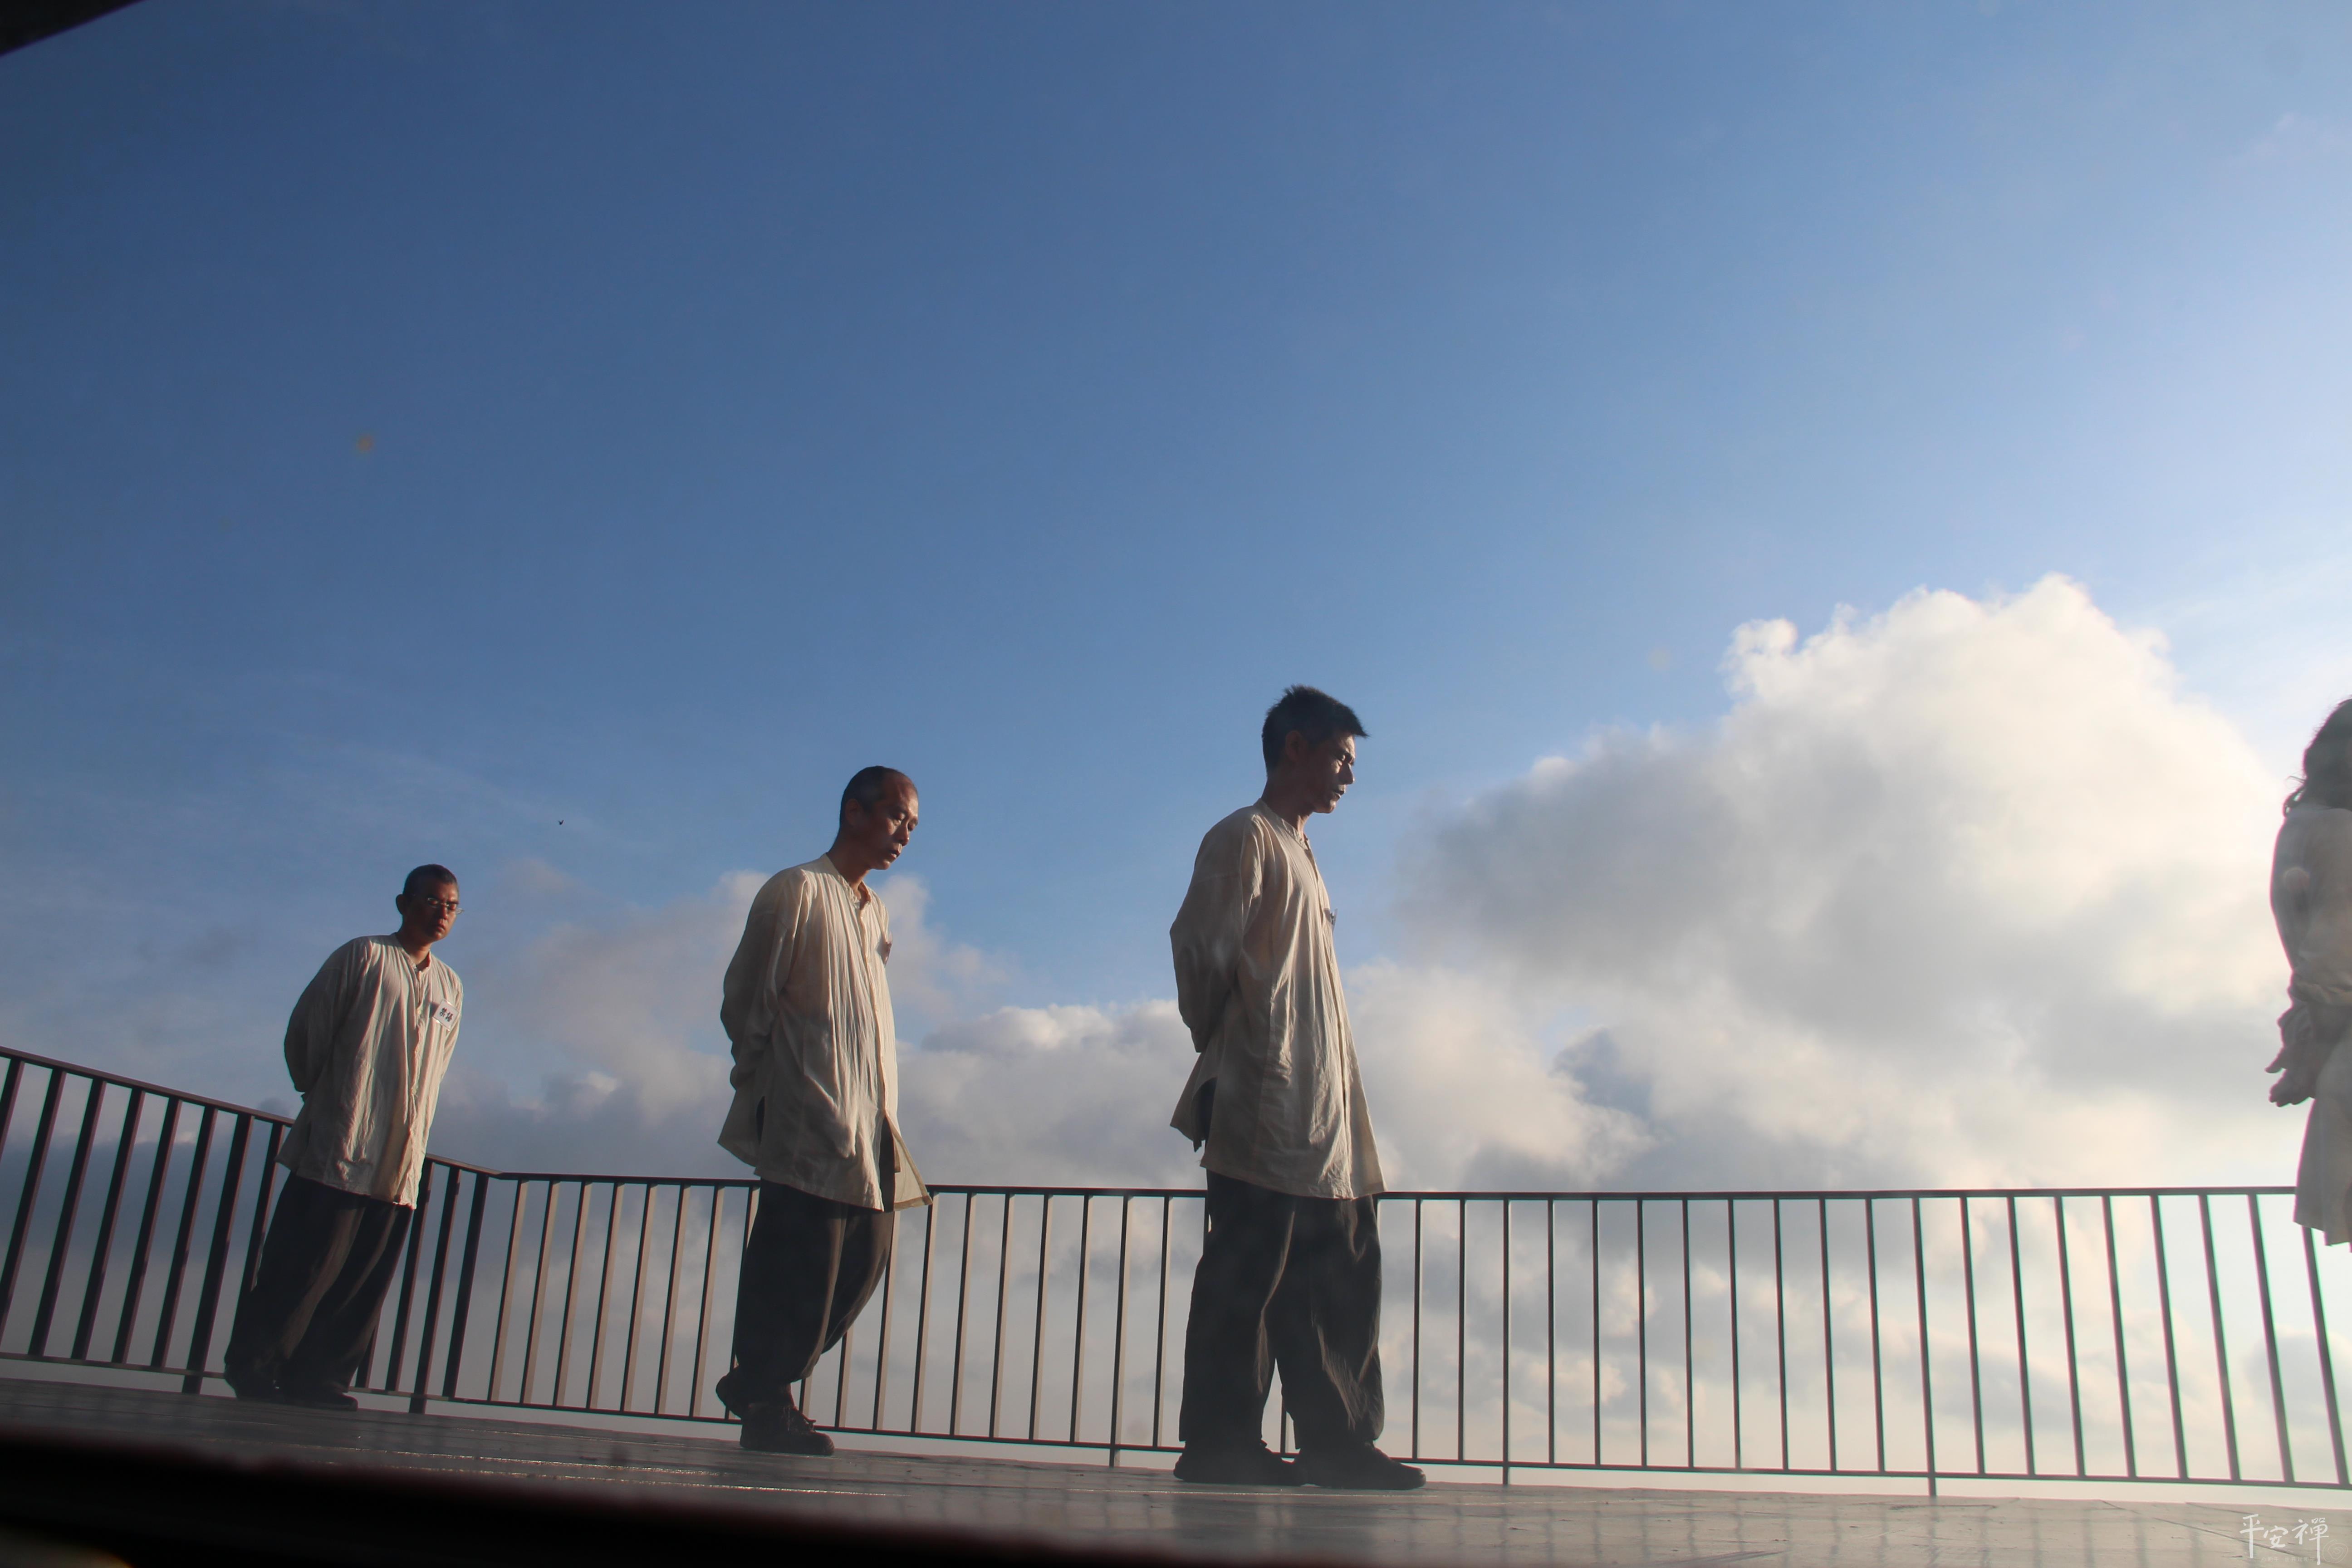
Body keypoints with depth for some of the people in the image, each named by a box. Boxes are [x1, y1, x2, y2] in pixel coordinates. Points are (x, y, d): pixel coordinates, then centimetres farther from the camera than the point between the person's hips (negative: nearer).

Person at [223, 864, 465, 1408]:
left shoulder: (450, 987, 16)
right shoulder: (362, 956, 0)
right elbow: (305, 1032, 3)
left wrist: (417, 1133, 14)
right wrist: (322, 1097, 10)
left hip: (401, 1166, 5)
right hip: (336, 1153, -5)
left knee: (363, 1282, 3)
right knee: (301, 1267, -3)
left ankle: (315, 1378, 11)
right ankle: (252, 1369, 9)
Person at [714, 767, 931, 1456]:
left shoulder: (876, 912, 22)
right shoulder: (796, 891, -3)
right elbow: (744, 1003, -3)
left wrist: (883, 1106, 12)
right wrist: (763, 1082, 4)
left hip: (870, 1127, 8)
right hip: (809, 1121, -8)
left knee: (864, 1258, 5)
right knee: (803, 1266, -6)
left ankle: (757, 1384, 16)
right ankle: (766, 1406, 8)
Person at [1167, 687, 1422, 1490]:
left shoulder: (1301, 853, 25)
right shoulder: (1245, 837, -3)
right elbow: (1200, 950, -13)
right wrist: (1224, 1056, -4)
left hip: (1323, 1121, 9)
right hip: (1264, 1111, -9)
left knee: (1341, 1275, 8)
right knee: (1247, 1273, -6)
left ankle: (1338, 1444, 13)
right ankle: (1220, 1445, 0)